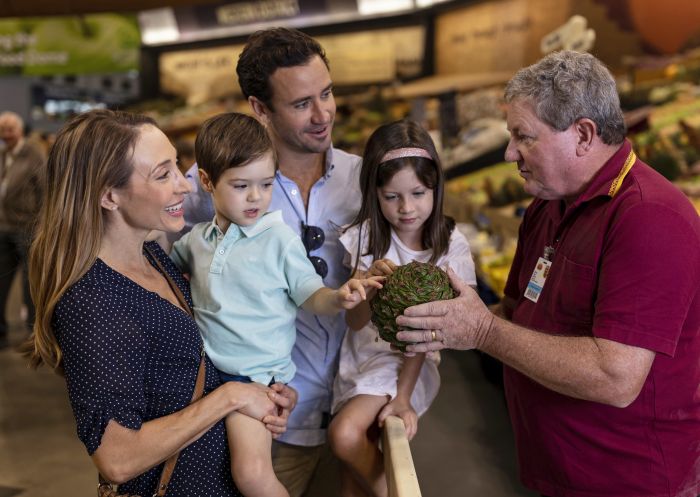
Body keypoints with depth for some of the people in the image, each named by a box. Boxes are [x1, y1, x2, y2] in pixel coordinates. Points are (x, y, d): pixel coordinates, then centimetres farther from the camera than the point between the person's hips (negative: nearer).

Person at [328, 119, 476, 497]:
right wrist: (371, 280, -32)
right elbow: (355, 321, -11)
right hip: (362, 355, 3)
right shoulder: (365, 237, -6)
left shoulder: (449, 246, -11)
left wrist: (403, 396, -15)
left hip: (410, 361, -3)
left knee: (345, 434, -23)